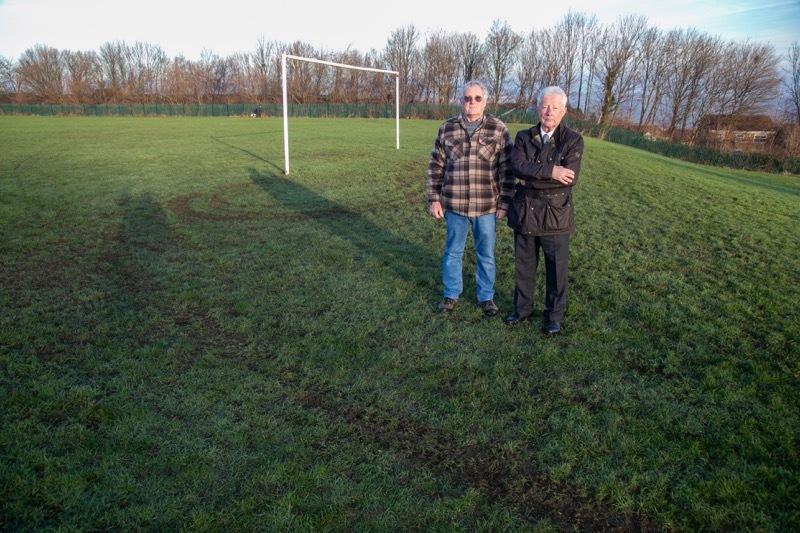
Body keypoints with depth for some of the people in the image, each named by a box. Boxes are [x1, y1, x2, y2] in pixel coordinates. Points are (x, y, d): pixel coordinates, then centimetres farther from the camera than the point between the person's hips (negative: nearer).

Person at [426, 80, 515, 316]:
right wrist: (434, 199, 2)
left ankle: (486, 296, 29)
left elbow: (507, 169, -2)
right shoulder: (447, 128, 2)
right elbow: (436, 166, 6)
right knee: (452, 252, 13)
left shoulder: (498, 129, -3)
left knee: (486, 255, 11)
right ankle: (451, 294, 31)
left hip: (487, 206, -1)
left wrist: (504, 203, -5)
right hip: (454, 205, 1)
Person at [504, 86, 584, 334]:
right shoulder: (524, 137, 3)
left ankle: (554, 315, 26)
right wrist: (550, 171, -24)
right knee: (524, 266, 15)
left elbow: (570, 178, -18)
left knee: (556, 269, 8)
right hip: (524, 211, 3)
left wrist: (532, 178, -15)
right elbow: (518, 167, -14)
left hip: (556, 214, -2)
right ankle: (522, 308, 33)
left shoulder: (573, 140, -5)